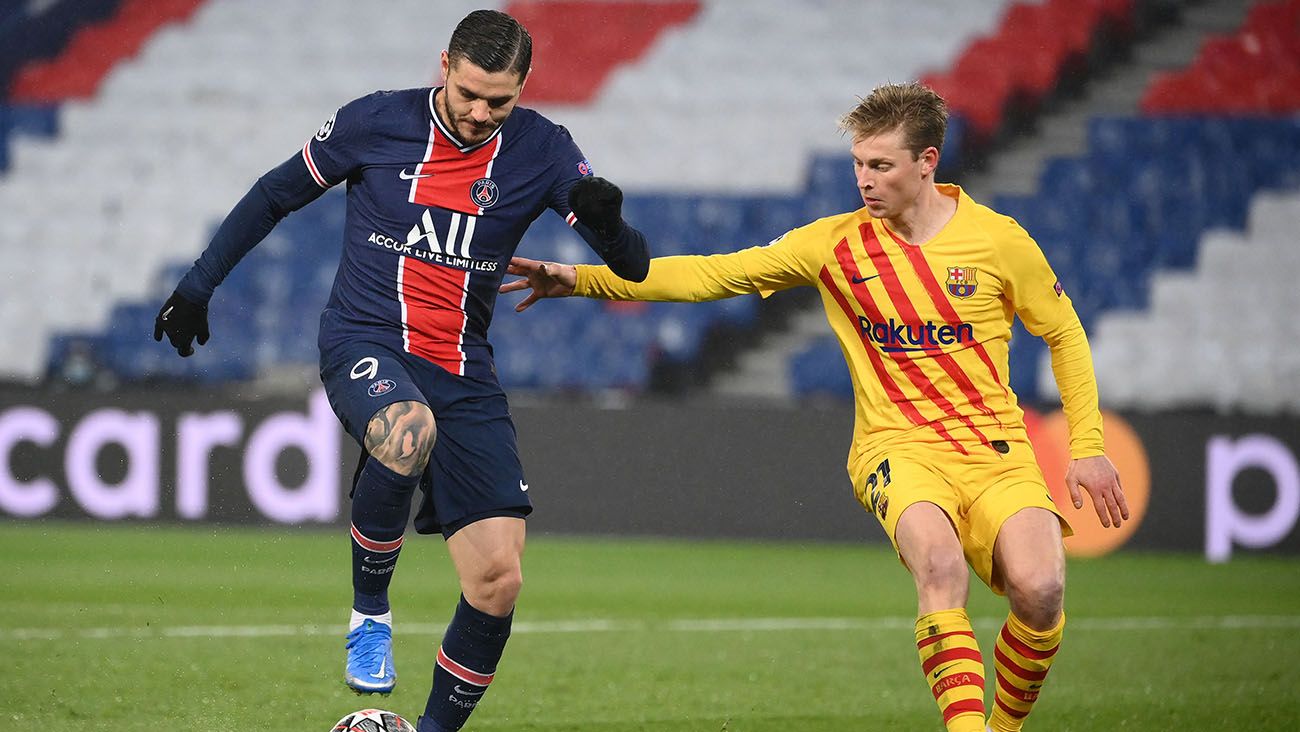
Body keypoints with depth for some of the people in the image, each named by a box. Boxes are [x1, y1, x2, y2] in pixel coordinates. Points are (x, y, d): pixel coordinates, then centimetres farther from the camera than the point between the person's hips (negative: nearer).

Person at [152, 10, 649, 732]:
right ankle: (370, 614, -17)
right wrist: (198, 284, 14)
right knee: (410, 430, -40)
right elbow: (276, 194, 12)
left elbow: (633, 266, -4)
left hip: (462, 370, 3)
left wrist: (606, 221, -27)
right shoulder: (375, 122, -3)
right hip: (364, 343, -3)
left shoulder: (540, 150, -1)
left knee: (498, 580, -8)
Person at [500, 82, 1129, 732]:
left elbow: (1064, 334, 13)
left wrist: (1087, 447, 6)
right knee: (939, 561, -34)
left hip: (998, 455, 1)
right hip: (899, 451, 0)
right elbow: (715, 274, 2)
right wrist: (580, 279, -6)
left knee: (1040, 592, -24)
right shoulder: (836, 244, 2)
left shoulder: (999, 240, 0)